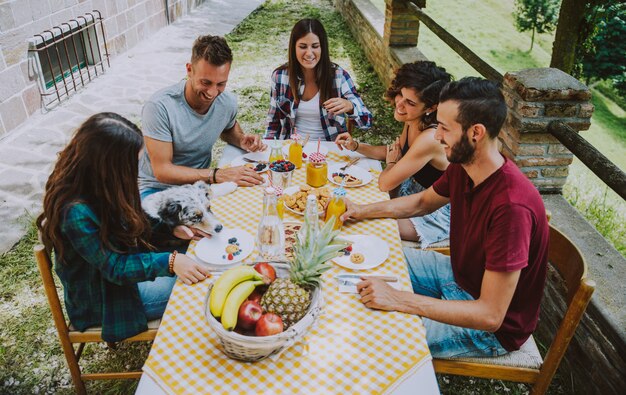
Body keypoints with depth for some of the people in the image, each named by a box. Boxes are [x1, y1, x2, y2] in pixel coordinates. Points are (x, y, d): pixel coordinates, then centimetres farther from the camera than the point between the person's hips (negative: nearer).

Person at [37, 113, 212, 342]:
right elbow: (114, 267, -28)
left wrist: (172, 227, -11)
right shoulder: (76, 212, -35)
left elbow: (130, 219, 4)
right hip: (102, 298, -8)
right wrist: (169, 262, -38)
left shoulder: (92, 182, -10)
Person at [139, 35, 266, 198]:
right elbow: (162, 171, -25)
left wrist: (241, 140, -6)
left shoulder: (228, 102, -8)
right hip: (157, 188, -5)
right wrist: (217, 175, -34)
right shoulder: (159, 106, -25)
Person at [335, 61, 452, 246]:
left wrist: (391, 163, -5)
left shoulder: (430, 139, -35)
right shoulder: (412, 122, -8)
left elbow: (385, 183, -27)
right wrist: (355, 146, -2)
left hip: (436, 215, -8)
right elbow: (396, 151, 11)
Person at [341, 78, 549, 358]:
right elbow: (422, 202, 13)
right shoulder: (461, 167, -9)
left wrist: (398, 299, -36)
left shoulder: (511, 206, -37)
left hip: (494, 329, -8)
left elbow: (490, 316, -34)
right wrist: (362, 211, 2)